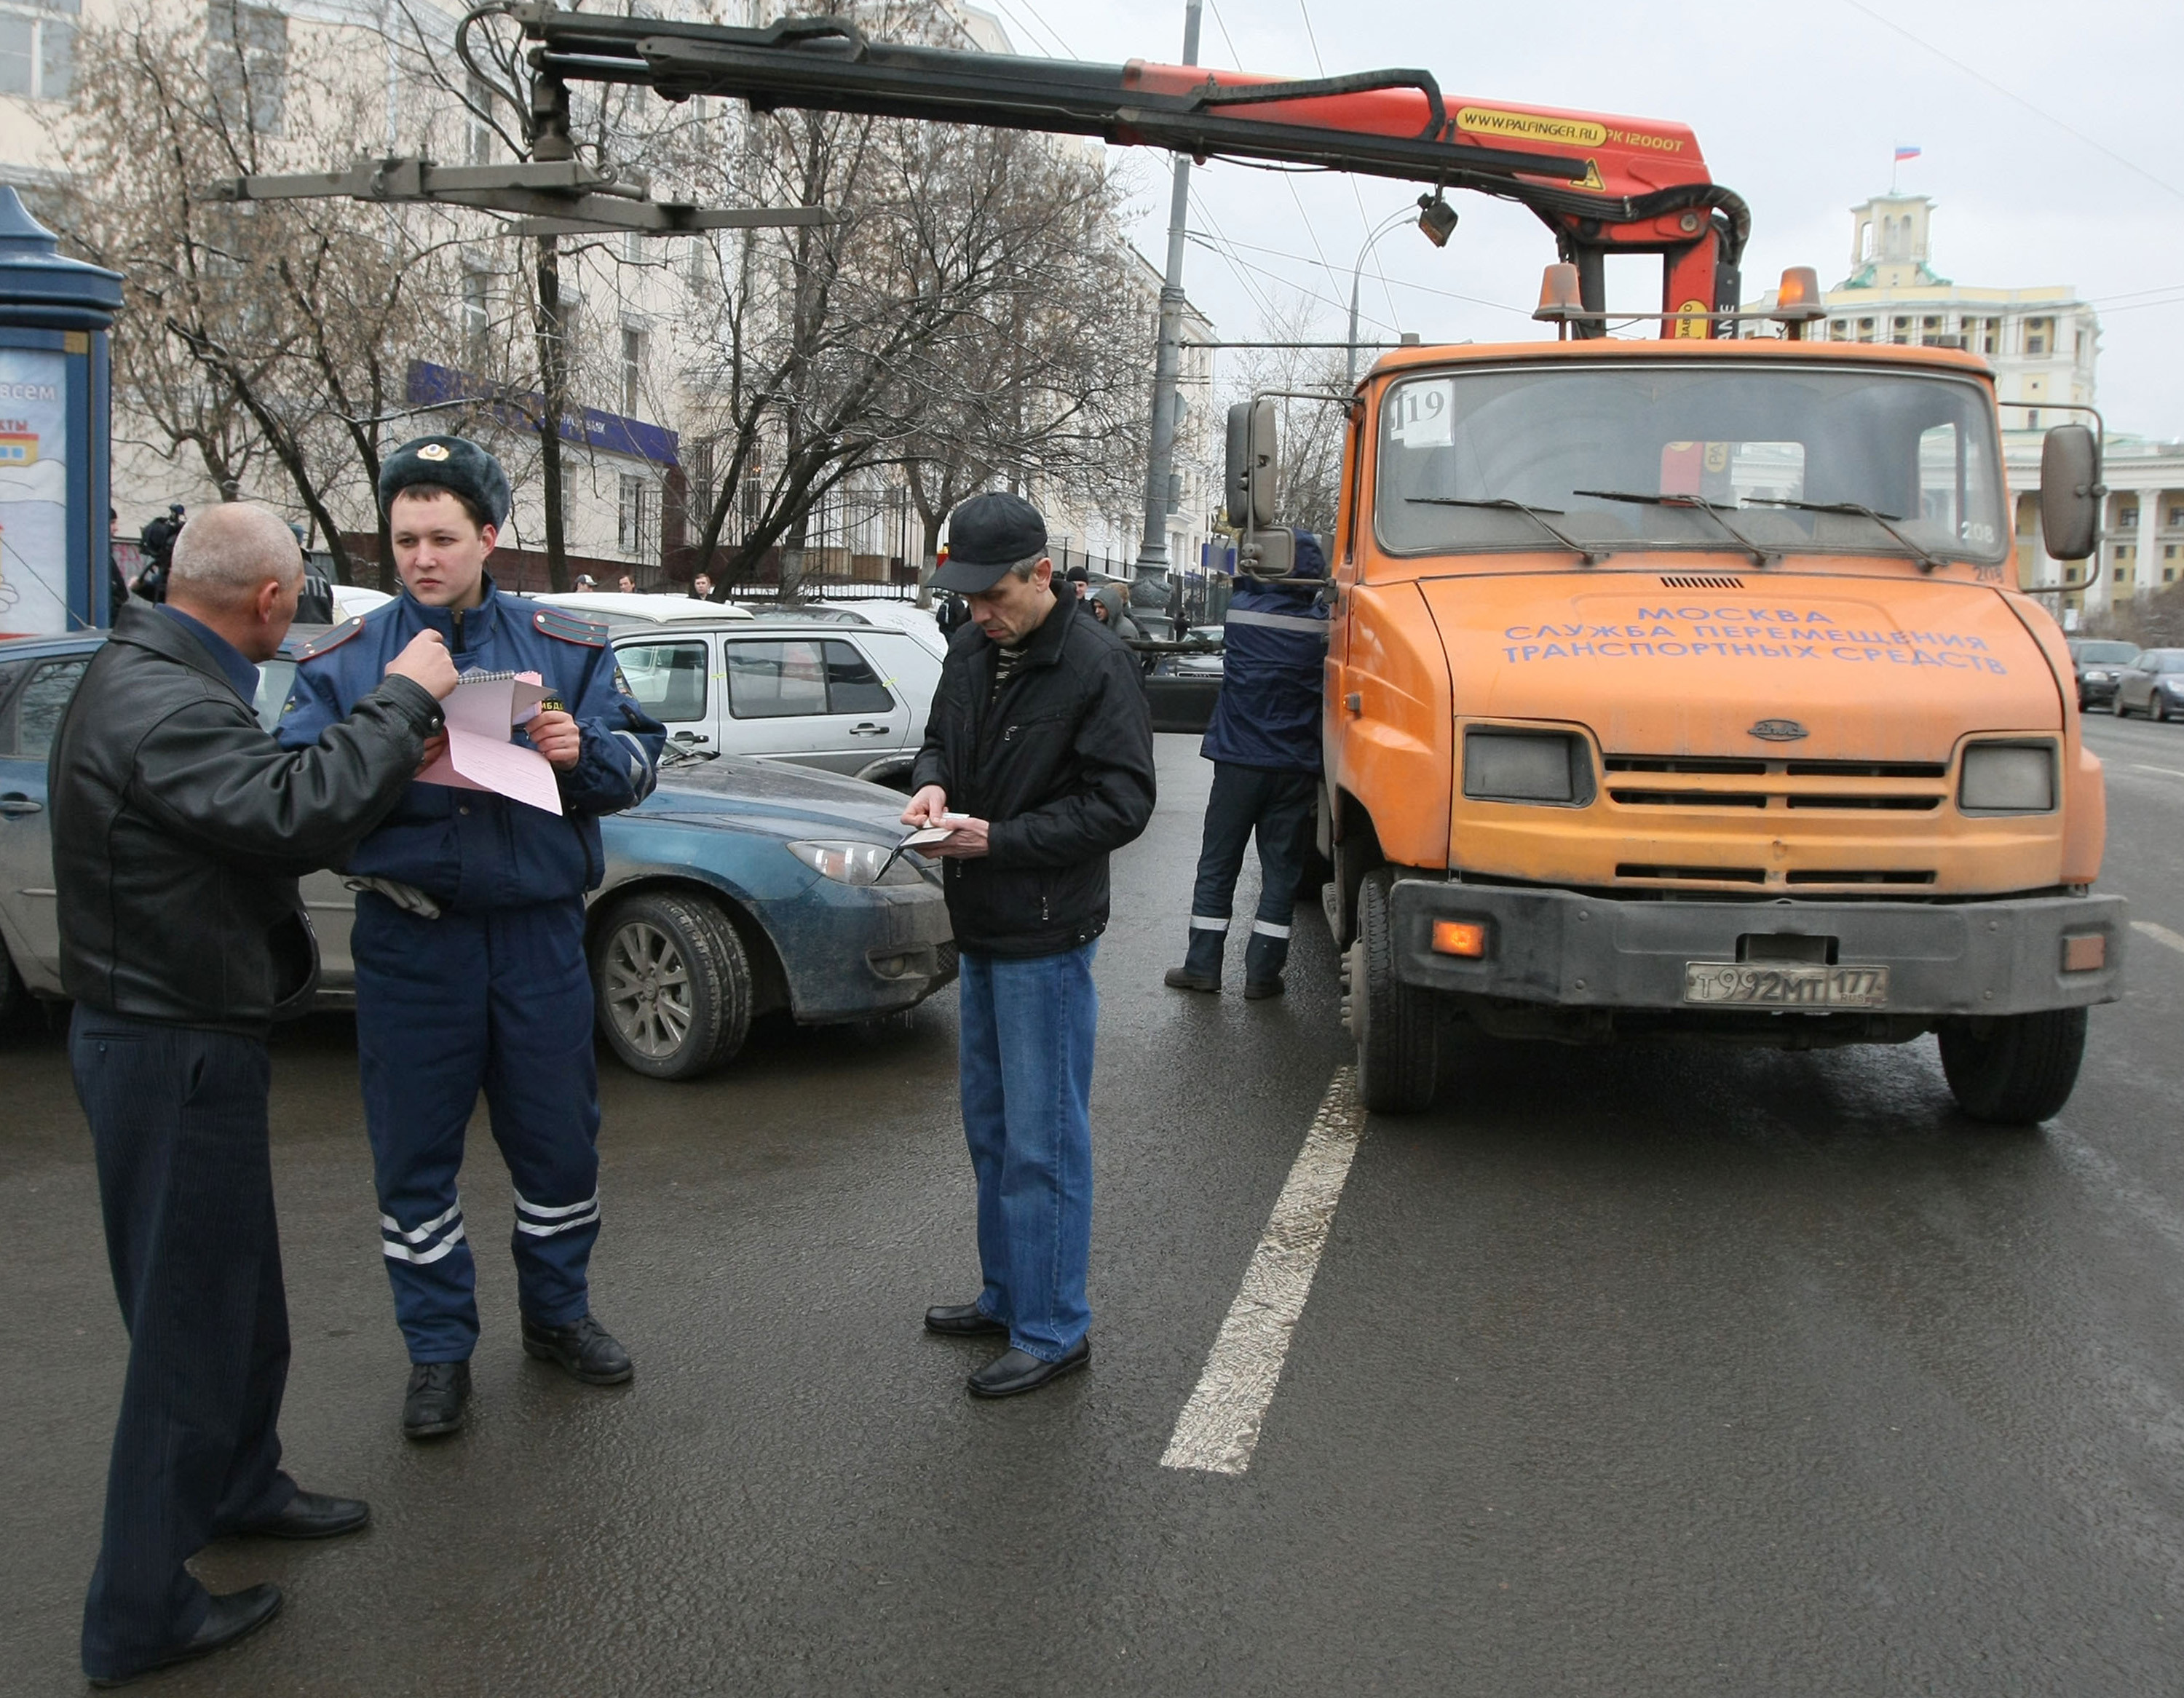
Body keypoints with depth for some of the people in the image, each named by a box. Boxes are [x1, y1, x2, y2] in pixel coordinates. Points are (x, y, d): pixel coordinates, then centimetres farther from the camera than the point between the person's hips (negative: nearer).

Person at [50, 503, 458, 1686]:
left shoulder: (159, 677, 11)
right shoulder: (156, 702, -24)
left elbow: (255, 807, 13)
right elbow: (296, 812, -36)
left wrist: (393, 749, 5)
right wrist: (401, 699, -26)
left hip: (186, 1033, 11)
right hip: (169, 1048, -11)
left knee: (238, 1290, 24)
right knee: (189, 1319, 1)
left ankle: (239, 1486, 44)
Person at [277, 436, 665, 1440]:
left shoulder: (564, 647, 5)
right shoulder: (345, 661, 2)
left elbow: (641, 762, 3)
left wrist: (584, 750, -19)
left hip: (538, 933, 1)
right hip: (409, 940, -1)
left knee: (559, 1138, 11)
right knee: (414, 1153, 7)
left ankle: (557, 1312, 33)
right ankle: (438, 1349, 23)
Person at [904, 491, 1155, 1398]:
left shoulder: (1097, 666, -16)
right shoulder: (972, 649, 7)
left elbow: (1119, 804, -17)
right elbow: (941, 736, 21)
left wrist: (997, 839, -22)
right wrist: (932, 786, -2)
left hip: (1046, 936, -8)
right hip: (981, 927, 8)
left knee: (1042, 1141, -1)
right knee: (990, 1126, 19)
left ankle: (1053, 1329, 11)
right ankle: (1007, 1294, 34)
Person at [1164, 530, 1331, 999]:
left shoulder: (1242, 609, -3)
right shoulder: (1321, 625, -6)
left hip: (1238, 760, 0)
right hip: (1295, 766, 0)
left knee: (1217, 866, 9)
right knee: (1281, 871, 7)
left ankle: (1202, 966, 11)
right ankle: (1263, 972, 8)